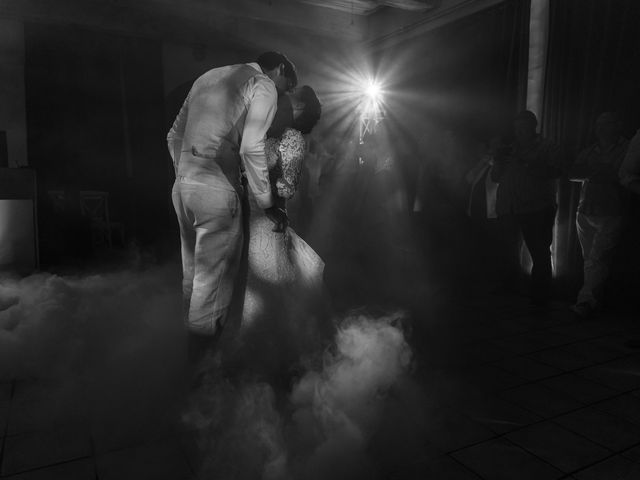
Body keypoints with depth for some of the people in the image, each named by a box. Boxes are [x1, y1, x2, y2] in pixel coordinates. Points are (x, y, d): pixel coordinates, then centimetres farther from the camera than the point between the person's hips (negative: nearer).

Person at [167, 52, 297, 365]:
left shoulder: (208, 76, 23)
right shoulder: (264, 85, -1)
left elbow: (174, 136, 21)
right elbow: (251, 148, -15)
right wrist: (266, 204, -10)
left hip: (181, 184, 8)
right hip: (217, 189, -8)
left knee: (192, 270, 19)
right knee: (213, 277, 2)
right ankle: (204, 357, 12)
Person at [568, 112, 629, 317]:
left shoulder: (627, 150, 2)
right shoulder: (589, 152, 18)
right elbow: (572, 174, 6)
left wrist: (592, 172, -7)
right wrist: (601, 173, -7)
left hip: (610, 215, -5)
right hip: (585, 212, 5)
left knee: (598, 259, -12)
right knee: (589, 258, 8)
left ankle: (586, 301, -15)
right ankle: (595, 299, 19)